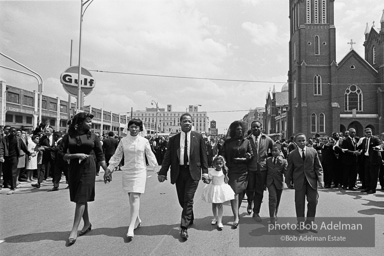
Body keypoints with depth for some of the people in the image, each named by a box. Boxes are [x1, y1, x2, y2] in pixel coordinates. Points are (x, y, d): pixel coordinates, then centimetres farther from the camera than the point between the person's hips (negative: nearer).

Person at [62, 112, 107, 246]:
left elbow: (100, 155, 7)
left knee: (81, 199, -7)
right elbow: (63, 156, 0)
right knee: (79, 198, 12)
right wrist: (76, 155, -16)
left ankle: (74, 230, -2)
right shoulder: (68, 136, 2)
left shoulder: (93, 137, 2)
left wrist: (107, 170, 5)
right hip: (74, 169, 2)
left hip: (88, 169, -2)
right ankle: (87, 223, 29)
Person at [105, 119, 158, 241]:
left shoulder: (144, 141, -1)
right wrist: (109, 169, 7)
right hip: (127, 171, 3)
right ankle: (137, 220, 32)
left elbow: (150, 156, 5)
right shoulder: (123, 141, 3)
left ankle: (131, 228, -12)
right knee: (131, 198, 10)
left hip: (140, 171, -3)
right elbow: (117, 156, 9)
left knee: (135, 197, -10)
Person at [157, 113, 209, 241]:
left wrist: (205, 172, -2)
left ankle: (184, 227, 3)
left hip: (193, 172, -2)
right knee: (182, 200, 9)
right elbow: (168, 157, 3)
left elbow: (203, 155, 4)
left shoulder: (198, 137, 3)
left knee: (188, 199, -5)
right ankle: (190, 219, 35)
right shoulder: (173, 139, 5)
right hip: (178, 172, 2)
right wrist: (163, 172, -5)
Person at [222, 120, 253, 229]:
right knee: (235, 192, -10)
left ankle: (236, 212, 31)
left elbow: (251, 153, 13)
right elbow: (224, 156, 2)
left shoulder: (246, 141, 8)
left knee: (241, 192, 10)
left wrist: (249, 156, -9)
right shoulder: (228, 142, 2)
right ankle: (236, 217, -8)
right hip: (232, 170, -3)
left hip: (244, 171, 3)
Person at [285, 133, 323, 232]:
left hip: (311, 180, 1)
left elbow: (318, 167, 4)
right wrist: (288, 181, 9)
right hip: (299, 181, -1)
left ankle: (310, 221, 20)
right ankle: (300, 223, 16)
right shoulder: (292, 155, 2)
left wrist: (320, 179, -5)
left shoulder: (313, 151, 4)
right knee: (299, 202, 2)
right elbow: (289, 169, 8)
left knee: (313, 201, 1)